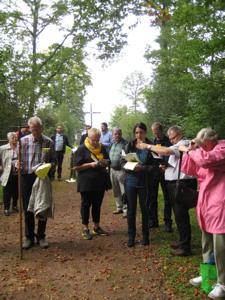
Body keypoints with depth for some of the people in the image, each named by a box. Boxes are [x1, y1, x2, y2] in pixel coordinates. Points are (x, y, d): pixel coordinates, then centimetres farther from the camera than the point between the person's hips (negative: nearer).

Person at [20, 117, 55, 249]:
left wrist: (49, 165, -17)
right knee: (27, 208, 8)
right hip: (27, 177, 0)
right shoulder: (23, 141, -2)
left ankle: (41, 236, 24)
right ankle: (29, 237, 23)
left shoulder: (49, 142, -1)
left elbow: (53, 160, 4)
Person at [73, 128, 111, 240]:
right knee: (86, 204, 5)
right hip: (86, 182, -5)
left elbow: (108, 161, 17)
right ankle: (85, 229, 16)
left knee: (97, 204, 13)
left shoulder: (102, 148, 8)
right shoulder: (82, 149, -8)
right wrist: (90, 164, -22)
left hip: (100, 181, 5)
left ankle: (97, 227, 25)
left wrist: (105, 162, -7)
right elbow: (76, 167, -11)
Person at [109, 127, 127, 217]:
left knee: (124, 192, -4)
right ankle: (119, 207, 28)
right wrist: (108, 166, 15)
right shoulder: (111, 144, 11)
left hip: (121, 170, -7)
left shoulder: (125, 143, -9)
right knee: (116, 191, 15)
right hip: (112, 169, 7)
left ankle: (126, 209, 5)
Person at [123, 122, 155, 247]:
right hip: (130, 181, 2)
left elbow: (154, 166, -7)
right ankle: (131, 236, 21)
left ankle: (145, 236, 26)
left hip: (144, 183, -2)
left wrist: (142, 168, -22)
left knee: (145, 209, 10)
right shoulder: (130, 145, 3)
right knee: (131, 210, 7)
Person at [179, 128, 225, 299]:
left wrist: (189, 150, -10)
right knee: (207, 243, 17)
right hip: (206, 202, 9)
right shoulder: (203, 151, 14)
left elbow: (206, 160, -27)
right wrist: (191, 150, 2)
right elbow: (189, 170, 12)